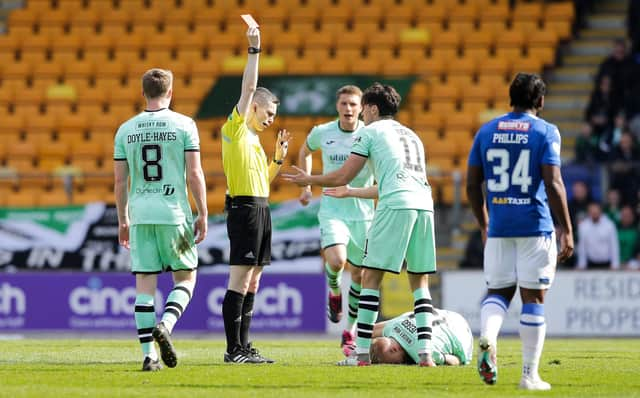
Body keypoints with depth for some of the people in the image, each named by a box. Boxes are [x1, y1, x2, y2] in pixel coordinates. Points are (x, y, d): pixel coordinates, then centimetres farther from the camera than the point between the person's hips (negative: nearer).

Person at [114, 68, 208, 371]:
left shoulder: (126, 129, 6)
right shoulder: (184, 125, -2)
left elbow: (120, 180, 7)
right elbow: (194, 173, -6)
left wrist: (122, 220, 15)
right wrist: (202, 214, 1)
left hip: (139, 214, 3)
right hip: (174, 213, -3)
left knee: (145, 284, 4)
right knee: (185, 277, 11)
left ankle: (148, 354, 0)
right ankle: (165, 325, -15)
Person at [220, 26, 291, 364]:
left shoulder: (253, 139, 21)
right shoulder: (235, 129, -3)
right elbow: (249, 88, -12)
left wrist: (278, 158, 14)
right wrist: (254, 50, -8)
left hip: (260, 210, 10)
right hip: (245, 207, -10)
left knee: (252, 282, 9)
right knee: (240, 281, -10)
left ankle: (243, 347, 11)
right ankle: (234, 349, -11)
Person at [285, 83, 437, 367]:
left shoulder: (370, 132, 10)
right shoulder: (411, 136, 30)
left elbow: (343, 176, 8)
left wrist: (309, 180, 24)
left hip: (395, 206, -6)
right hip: (424, 204, 6)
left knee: (371, 277, 0)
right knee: (420, 281, 10)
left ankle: (361, 353, -5)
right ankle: (425, 353, -2)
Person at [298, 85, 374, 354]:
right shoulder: (322, 133, -1)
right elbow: (305, 152, 21)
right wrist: (306, 187, 16)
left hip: (363, 212, 0)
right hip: (332, 210, 0)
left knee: (359, 274, 5)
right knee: (337, 261, -25)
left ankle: (350, 331, 21)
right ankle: (334, 292, 10)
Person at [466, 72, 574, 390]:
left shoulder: (486, 131, 8)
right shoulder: (545, 132, -4)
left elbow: (472, 186, 9)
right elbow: (553, 184, -12)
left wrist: (484, 225, 22)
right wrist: (567, 230, -7)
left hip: (498, 228, 3)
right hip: (535, 227, -3)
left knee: (498, 292, 12)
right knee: (533, 298, 4)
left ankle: (487, 338, -19)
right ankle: (530, 374, 5)